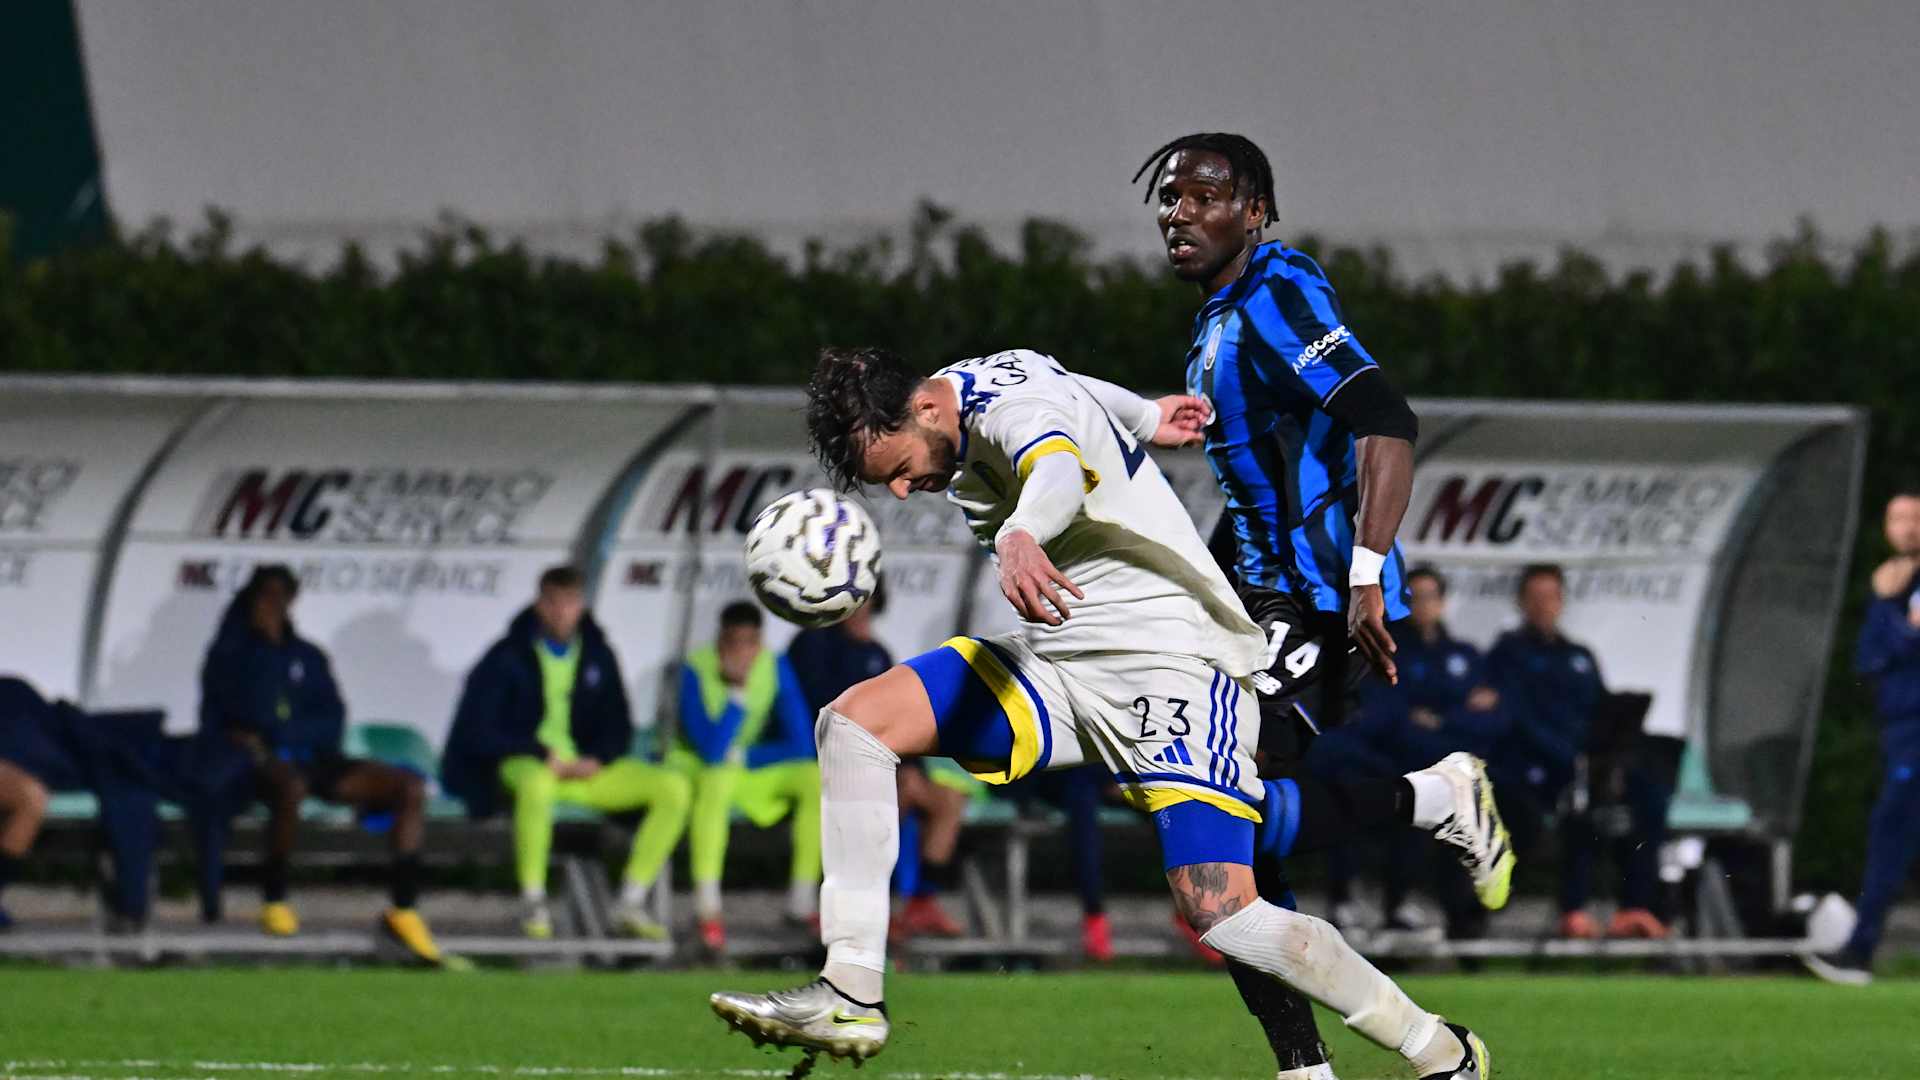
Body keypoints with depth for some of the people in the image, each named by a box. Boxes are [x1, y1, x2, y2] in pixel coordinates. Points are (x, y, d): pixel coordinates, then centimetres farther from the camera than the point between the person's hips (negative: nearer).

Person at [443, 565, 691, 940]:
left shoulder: (597, 655, 9)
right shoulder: (509, 657, -5)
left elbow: (619, 727, 14)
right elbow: (478, 731, -8)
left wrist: (597, 760, -9)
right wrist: (544, 756, -17)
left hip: (586, 766, 5)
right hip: (526, 764, -5)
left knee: (674, 788, -15)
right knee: (537, 783, -44)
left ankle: (631, 904, -12)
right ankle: (533, 903, -29)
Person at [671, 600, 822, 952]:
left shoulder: (776, 668, -8)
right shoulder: (697, 669, -21)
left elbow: (801, 745, -9)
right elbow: (712, 751, -30)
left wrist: (740, 756, -18)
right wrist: (737, 689, -35)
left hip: (752, 771, 5)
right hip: (695, 768, -4)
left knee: (815, 778, -20)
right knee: (719, 777, -39)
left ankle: (802, 904, -15)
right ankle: (707, 909, -38)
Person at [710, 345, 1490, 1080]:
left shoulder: (1013, 411, -22)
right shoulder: (973, 387, 6)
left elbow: (1057, 467, -47)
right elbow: (1074, 393, 28)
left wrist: (1021, 536, -68)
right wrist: (1142, 419, 46)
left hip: (1175, 662, -9)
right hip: (1055, 664, 9)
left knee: (1222, 915, -21)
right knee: (852, 723, -6)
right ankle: (850, 999, -11)